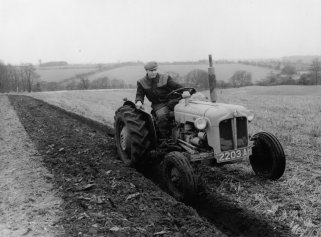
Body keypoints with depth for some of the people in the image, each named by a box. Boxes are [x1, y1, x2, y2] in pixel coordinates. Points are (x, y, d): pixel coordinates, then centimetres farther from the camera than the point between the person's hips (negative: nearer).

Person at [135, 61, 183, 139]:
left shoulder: (165, 78, 4)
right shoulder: (142, 82, 7)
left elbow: (176, 86, -2)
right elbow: (139, 95, 8)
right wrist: (139, 101, -16)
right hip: (158, 104, -1)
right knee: (161, 116, -34)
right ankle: (165, 137, -20)